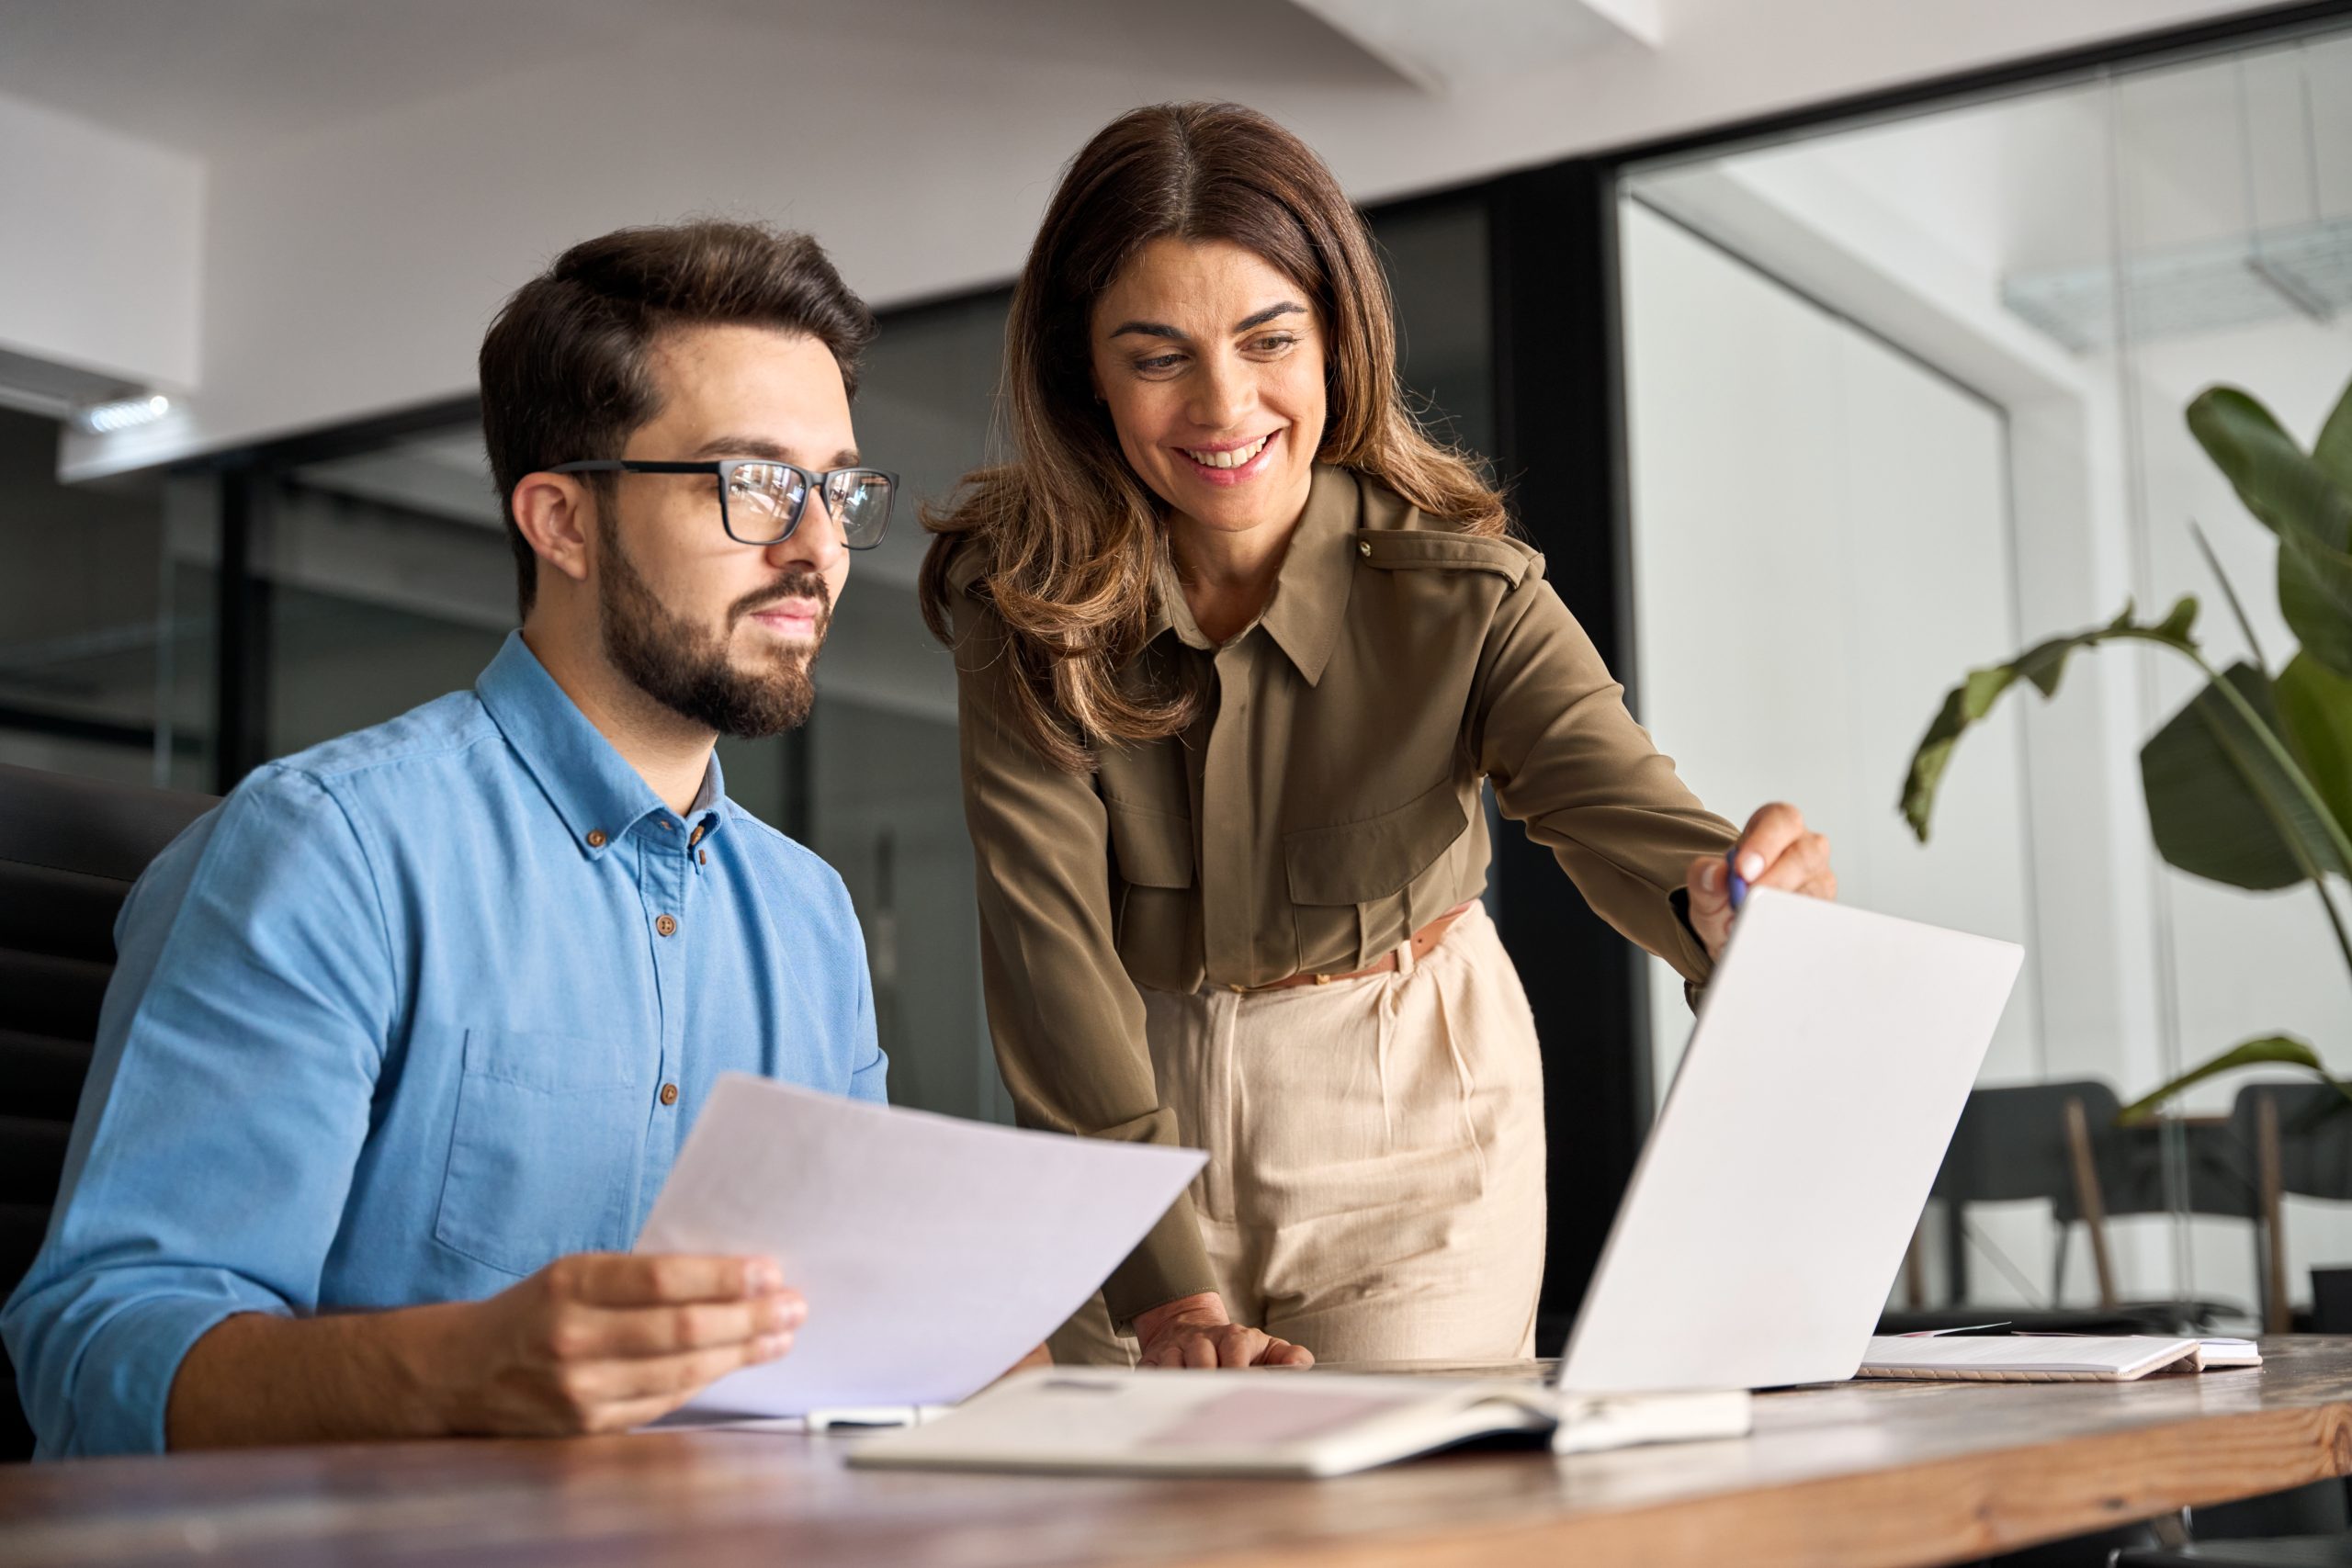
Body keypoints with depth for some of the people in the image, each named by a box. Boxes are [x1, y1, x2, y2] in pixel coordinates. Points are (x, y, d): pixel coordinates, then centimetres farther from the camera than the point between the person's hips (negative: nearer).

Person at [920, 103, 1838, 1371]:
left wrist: (1730, 898, -58)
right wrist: (1167, 1289, -35)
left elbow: (1621, 811, -32)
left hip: (1410, 1098, -1)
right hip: (1137, 1107, 1)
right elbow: (1048, 944, -25)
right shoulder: (1020, 605, -18)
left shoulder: (1457, 591, -19)